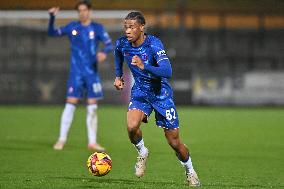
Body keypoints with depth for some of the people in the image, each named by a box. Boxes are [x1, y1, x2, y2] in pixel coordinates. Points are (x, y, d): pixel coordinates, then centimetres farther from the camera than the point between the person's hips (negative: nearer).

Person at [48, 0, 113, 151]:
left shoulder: (97, 28, 2)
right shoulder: (72, 27, 5)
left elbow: (109, 45, -5)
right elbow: (52, 33, 7)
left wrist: (104, 52, -27)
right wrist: (52, 17, -8)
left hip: (92, 73, 1)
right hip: (76, 72, -1)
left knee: (92, 107, 2)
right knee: (70, 104, -8)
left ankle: (92, 142, 10)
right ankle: (62, 140, -1)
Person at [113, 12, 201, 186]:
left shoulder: (154, 44, -25)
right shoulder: (122, 44, -9)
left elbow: (167, 71, -37)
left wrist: (144, 67, -49)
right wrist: (118, 75, 17)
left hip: (161, 93, -3)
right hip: (140, 91, 4)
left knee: (174, 142, 0)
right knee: (132, 127, -25)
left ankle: (190, 171, 26)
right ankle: (142, 153, 6)